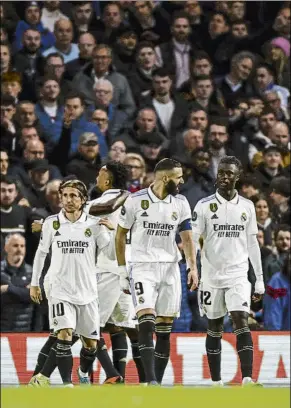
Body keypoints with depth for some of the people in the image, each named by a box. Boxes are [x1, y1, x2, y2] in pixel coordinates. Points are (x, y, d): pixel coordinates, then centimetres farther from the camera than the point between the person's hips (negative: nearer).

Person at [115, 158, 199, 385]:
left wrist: (193, 267, -8)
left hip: (170, 268, 4)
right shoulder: (136, 200, -5)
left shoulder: (180, 203, 5)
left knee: (164, 329, 4)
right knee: (146, 322, -18)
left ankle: (158, 382, 11)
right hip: (142, 266, -4)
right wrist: (122, 271, 2)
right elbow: (120, 236, 3)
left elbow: (187, 238, 6)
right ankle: (150, 381, -24)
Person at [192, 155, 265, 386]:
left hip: (238, 275, 1)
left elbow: (252, 244, 11)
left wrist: (260, 278, 9)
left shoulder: (247, 207, 6)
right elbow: (191, 239, -5)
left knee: (241, 321, -14)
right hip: (212, 276, -1)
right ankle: (216, 382, 14)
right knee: (215, 328, 6)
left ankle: (247, 379, -21)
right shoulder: (205, 205, -2)